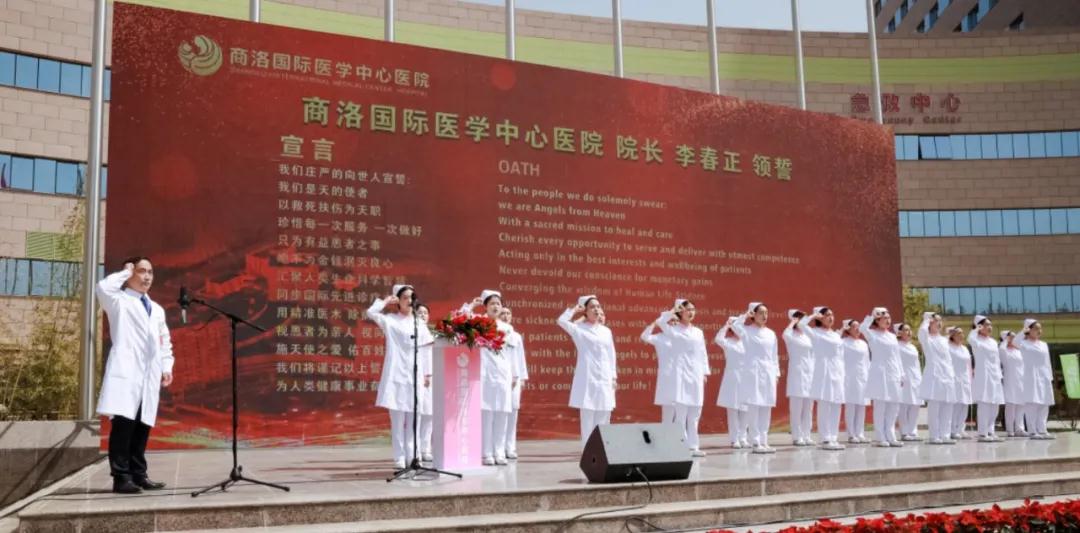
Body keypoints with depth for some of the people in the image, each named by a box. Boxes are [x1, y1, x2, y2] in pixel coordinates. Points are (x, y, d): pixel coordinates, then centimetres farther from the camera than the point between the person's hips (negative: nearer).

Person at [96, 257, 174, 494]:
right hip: (126, 371, -6)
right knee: (123, 423, -11)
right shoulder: (119, 301, 6)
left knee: (143, 426, 5)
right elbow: (104, 288, -17)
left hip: (150, 374, 6)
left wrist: (167, 367, 13)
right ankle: (121, 477, -9)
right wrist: (125, 272, -1)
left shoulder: (157, 310, 25)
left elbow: (165, 341, 26)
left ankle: (139, 475, 10)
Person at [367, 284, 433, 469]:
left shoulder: (418, 323, 13)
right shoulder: (390, 320, 2)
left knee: (413, 418, 6)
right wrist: (386, 301, -2)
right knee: (397, 419, -4)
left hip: (415, 374, 4)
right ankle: (399, 458, 0)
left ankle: (412, 456, 12)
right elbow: (371, 313, -15)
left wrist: (427, 373, 10)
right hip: (397, 373, -4)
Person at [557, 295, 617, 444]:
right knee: (587, 420, -4)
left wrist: (613, 376, 10)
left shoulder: (606, 331, 14)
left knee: (603, 421, 7)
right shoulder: (579, 329, 1)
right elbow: (561, 321, -16)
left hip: (604, 379, 5)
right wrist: (574, 309, -4)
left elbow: (611, 355, 16)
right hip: (587, 379, -5)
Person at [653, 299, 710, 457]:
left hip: (696, 375, 5)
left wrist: (705, 372, 9)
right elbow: (660, 322, -19)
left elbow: (703, 353, 16)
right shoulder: (674, 330, 0)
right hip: (681, 374, -5)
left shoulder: (698, 332, 15)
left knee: (694, 415, 7)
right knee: (681, 413, -7)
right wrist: (673, 310, -9)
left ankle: (693, 446, 13)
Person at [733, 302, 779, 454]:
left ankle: (764, 441, 12)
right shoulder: (747, 331, -2)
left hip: (768, 373, 6)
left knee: (766, 409, 6)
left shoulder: (771, 333, 14)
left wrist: (776, 373, 11)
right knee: (754, 407, -6)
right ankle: (755, 443, -4)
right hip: (753, 372, -5)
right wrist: (745, 315, -10)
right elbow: (736, 326, -23)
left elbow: (774, 355, 16)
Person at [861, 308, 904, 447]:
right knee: (880, 406, -5)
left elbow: (897, 356, 18)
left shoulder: (893, 336, 18)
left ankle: (890, 437, 12)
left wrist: (901, 374, 13)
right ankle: (881, 438, -3)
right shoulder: (873, 334, 0)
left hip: (894, 375, 6)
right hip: (879, 374, -6)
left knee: (894, 407, 5)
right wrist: (871, 315, -14)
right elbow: (862, 328, -23)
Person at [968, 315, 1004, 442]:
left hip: (994, 376, 8)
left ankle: (990, 431, 16)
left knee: (994, 405, 8)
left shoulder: (993, 342, 19)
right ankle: (982, 433, -10)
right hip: (983, 376, -8)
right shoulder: (977, 341, -4)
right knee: (984, 404, -11)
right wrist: (976, 329, -15)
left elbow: (997, 360, 22)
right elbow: (970, 339, -30)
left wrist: (999, 375, 15)